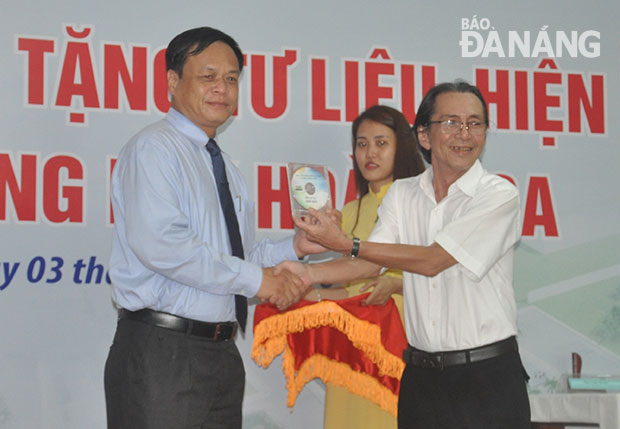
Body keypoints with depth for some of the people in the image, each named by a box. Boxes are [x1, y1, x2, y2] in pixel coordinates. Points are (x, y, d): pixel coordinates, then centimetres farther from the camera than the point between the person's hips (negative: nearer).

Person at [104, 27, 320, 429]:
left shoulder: (226, 169, 20)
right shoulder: (153, 148, -8)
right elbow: (161, 244, -22)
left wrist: (294, 247, 5)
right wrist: (256, 278, -16)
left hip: (221, 351, 8)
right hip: (161, 351, -8)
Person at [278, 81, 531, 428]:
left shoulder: (499, 195, -9)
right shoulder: (403, 194, 10)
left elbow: (432, 261, -13)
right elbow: (372, 264, 2)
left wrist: (346, 244, -9)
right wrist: (309, 273, -16)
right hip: (421, 376, 5)